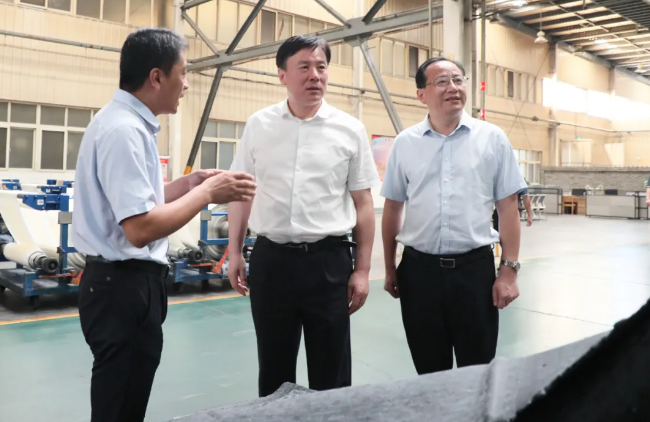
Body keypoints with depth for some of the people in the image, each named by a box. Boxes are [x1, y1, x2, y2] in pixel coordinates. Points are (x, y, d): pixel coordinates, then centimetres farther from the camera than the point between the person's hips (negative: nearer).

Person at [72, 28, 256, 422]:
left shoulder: (126, 122, 11)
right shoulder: (125, 129, -21)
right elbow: (140, 228, -28)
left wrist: (188, 184, 6)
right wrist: (207, 193, -17)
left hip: (125, 282, 10)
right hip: (124, 286, -10)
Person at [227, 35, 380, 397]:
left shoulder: (350, 130, 0)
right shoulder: (258, 125, 3)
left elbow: (363, 203, 2)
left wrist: (363, 269, 0)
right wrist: (235, 253, 8)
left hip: (329, 260, -1)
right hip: (270, 258, 2)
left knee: (332, 372, 10)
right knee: (273, 368, 15)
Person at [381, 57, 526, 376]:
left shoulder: (492, 139, 0)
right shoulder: (404, 143, 4)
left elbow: (508, 208, 0)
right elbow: (392, 209, 9)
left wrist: (509, 270, -5)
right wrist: (390, 269, 10)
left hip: (475, 267, -1)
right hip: (418, 269, 1)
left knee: (478, 369, 9)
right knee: (429, 370, 14)